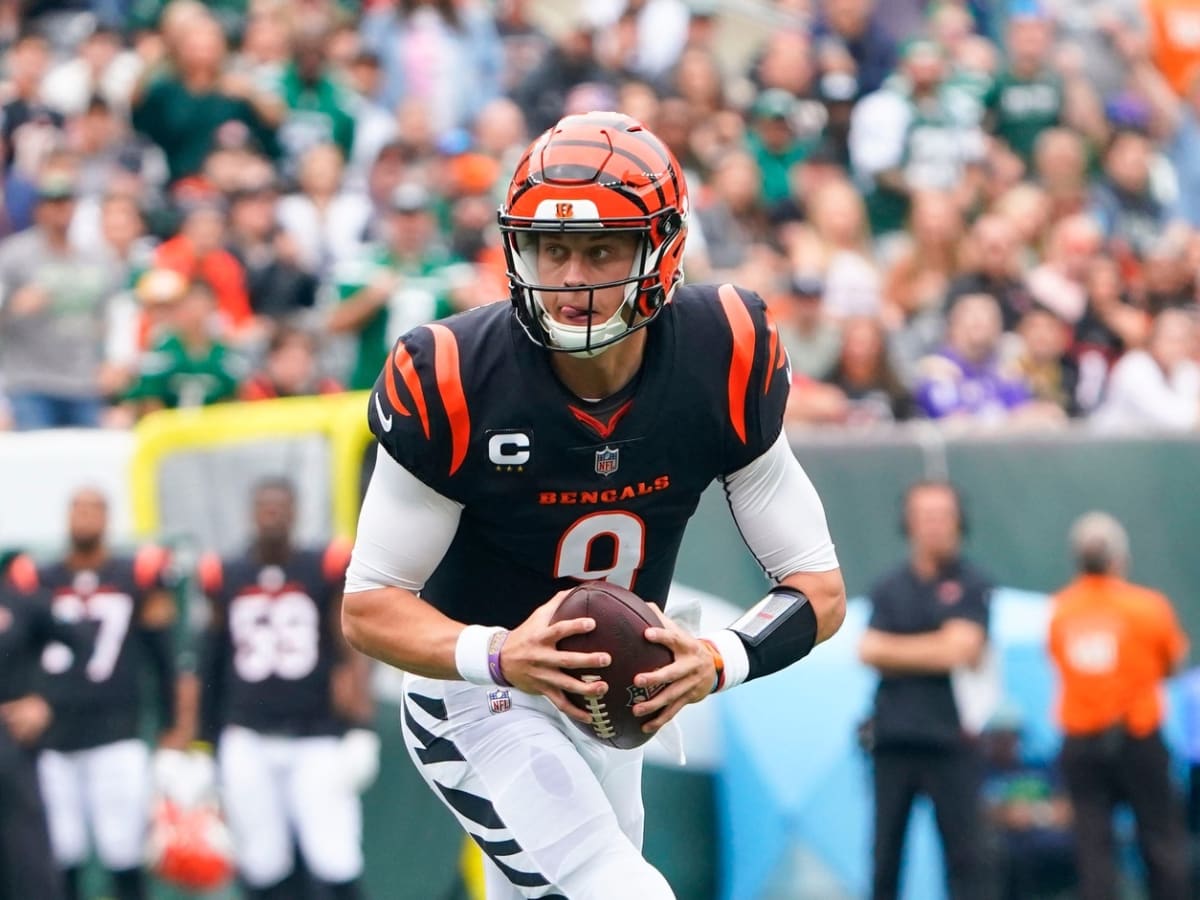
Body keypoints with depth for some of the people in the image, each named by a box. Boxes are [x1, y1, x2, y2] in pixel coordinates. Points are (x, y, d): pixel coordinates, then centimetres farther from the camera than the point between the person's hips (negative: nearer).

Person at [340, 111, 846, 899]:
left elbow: (819, 588, -12)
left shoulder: (725, 364, -18)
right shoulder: (452, 382, -26)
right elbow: (369, 606, -18)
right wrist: (500, 656, -37)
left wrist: (718, 659, -32)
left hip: (614, 698, 5)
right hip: (479, 693, -5)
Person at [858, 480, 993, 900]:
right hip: (892, 737, 3)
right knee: (885, 855, 4)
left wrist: (895, 649, 0)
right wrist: (933, 650, -6)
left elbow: (960, 648, -9)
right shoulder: (888, 588, 12)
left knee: (964, 853, -6)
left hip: (950, 739, -3)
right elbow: (869, 651, 0)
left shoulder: (971, 585, 2)